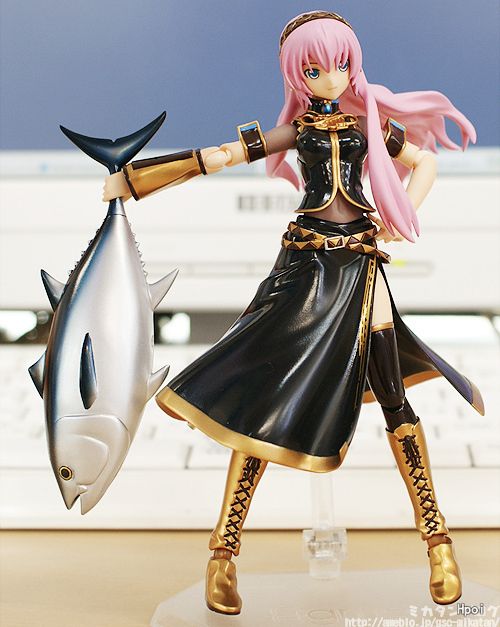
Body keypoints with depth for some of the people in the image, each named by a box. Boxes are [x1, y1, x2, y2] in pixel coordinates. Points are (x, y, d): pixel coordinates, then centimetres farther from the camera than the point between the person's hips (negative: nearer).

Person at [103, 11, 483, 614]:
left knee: (393, 397, -2)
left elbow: (425, 161, 23)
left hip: (361, 263, 1)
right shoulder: (298, 128, 9)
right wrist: (130, 179, 3)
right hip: (305, 264, 0)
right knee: (269, 394, -7)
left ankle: (438, 542, 10)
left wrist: (402, 217, 7)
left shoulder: (372, 121, 10)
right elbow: (222, 156, 5)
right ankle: (223, 553, 1)